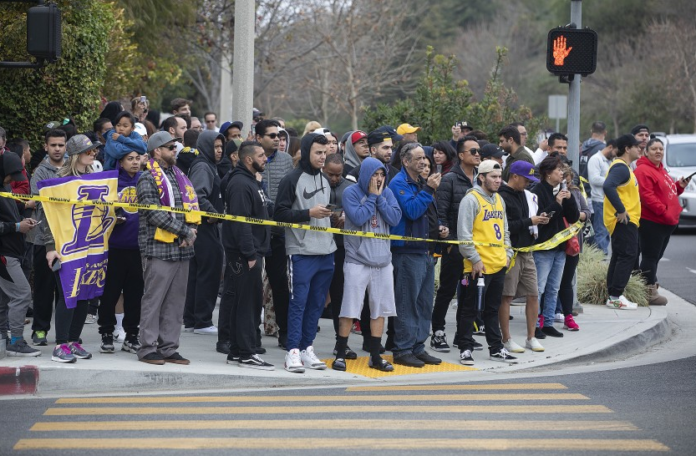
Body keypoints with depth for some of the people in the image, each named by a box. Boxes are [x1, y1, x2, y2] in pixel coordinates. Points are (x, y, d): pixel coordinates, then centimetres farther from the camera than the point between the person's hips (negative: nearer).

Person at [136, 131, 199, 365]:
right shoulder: (148, 178, -5)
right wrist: (184, 231, -14)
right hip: (158, 248, -7)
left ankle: (169, 348, 14)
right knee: (154, 299, -3)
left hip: (181, 249, 7)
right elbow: (154, 213, -15)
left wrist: (190, 230, -4)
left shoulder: (179, 176, 19)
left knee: (176, 301, 8)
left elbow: (192, 205, 17)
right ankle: (148, 348, 2)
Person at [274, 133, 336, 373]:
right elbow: (280, 213, -12)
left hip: (326, 251, 7)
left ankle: (307, 348, 16)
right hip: (301, 251, -7)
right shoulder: (292, 180, -6)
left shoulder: (325, 180, 17)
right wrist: (309, 213, -19)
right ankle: (293, 351, -6)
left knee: (317, 303, 9)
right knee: (298, 301, -8)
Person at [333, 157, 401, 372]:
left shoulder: (387, 193, 7)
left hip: (383, 261, 5)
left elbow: (395, 218, -5)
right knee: (349, 310, -5)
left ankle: (375, 356, 16)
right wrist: (372, 196, -12)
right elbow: (358, 218, -18)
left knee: (380, 310, 8)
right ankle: (340, 354, 5)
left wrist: (379, 198, -9)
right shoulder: (352, 192, -5)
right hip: (357, 261, -5)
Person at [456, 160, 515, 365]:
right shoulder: (471, 199, -11)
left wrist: (507, 254, 13)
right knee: (470, 309, 1)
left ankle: (496, 348, 21)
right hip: (478, 267, -7)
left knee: (493, 309, 15)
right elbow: (464, 233, -15)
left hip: (498, 265, 8)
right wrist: (475, 259, -17)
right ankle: (465, 349, 7)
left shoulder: (499, 200, 14)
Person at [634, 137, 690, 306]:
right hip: (651, 222, -10)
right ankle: (650, 292, -4)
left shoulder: (661, 170, 20)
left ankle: (652, 289, 20)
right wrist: (663, 211, -23)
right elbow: (647, 196, -21)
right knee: (650, 256, -6)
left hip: (666, 222, 10)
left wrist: (680, 186, 10)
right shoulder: (643, 170, -12)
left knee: (656, 257, 14)